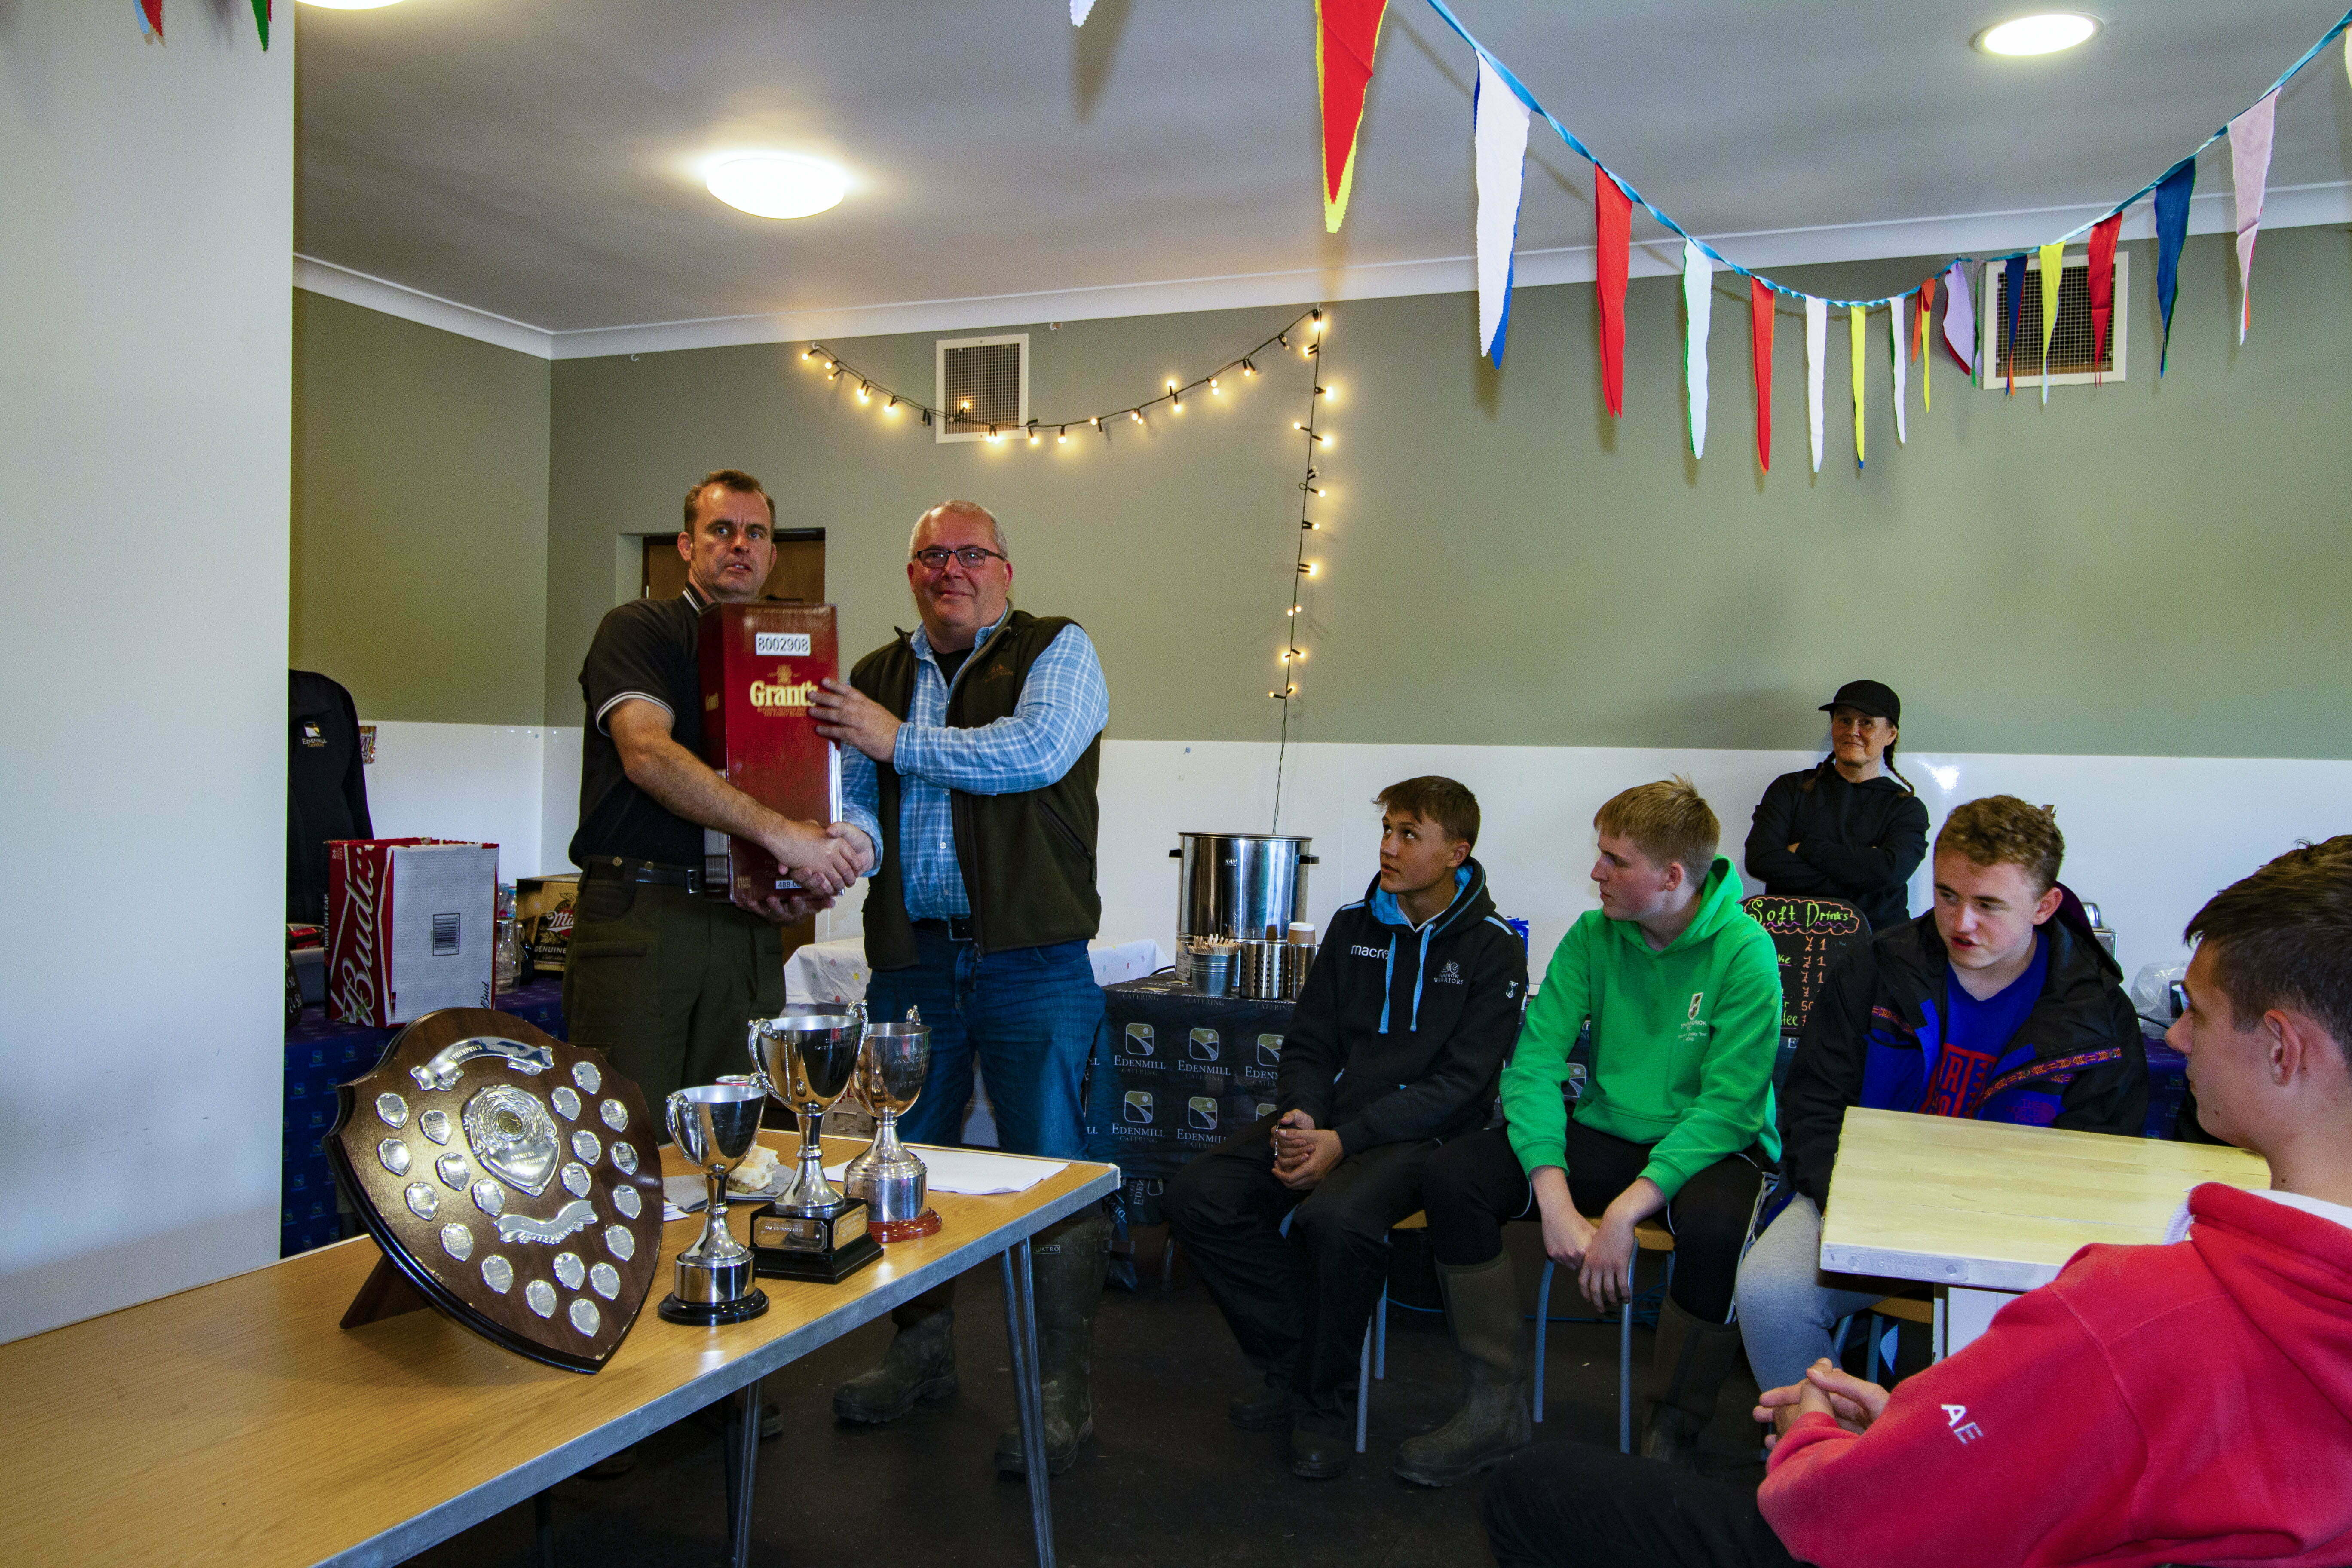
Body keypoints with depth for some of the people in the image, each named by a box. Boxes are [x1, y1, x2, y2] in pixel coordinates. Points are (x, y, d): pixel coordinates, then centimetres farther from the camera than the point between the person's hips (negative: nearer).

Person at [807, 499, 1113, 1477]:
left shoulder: (1056, 651, 1)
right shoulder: (874, 678, 15)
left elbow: (1036, 751, -17)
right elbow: (851, 805, 11)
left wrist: (899, 742, -12)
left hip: (1029, 961, -5)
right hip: (910, 958, 5)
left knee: (1051, 1171, -2)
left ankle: (1059, 1391, 10)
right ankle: (922, 1354, 33)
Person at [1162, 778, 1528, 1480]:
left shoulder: (1492, 947, -3)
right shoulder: (1353, 924, 11)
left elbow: (1460, 1082, -11)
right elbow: (1309, 1043, 13)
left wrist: (1345, 1140, -20)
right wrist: (1300, 1117, -10)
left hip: (1422, 1134, -5)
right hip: (1328, 1121, 6)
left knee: (1336, 1216, -36)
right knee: (1197, 1194, -16)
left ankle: (1322, 1400, -10)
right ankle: (1289, 1368, -1)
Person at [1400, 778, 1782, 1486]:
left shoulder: (1743, 950, -15)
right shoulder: (1593, 936, -3)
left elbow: (1730, 1106, -20)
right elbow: (1534, 1064, -8)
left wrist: (1626, 1210, -29)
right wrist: (1555, 1199, -23)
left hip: (1710, 1146, -4)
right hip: (1606, 1135, 4)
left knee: (1716, 1226, -38)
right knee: (1451, 1176, -17)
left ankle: (1671, 1434, -13)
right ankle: (1498, 1407, -5)